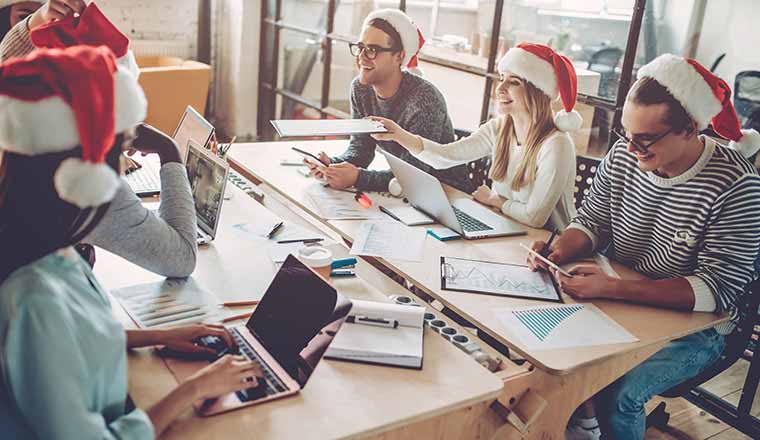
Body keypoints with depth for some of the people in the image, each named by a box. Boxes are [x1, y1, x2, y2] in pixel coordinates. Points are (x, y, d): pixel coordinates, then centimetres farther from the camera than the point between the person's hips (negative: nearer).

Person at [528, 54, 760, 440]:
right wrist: (558, 252, -17)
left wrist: (613, 289, -32)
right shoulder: (624, 154, -6)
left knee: (617, 396, -26)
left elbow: (718, 289, -23)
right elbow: (592, 220, 6)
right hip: (616, 305, 5)